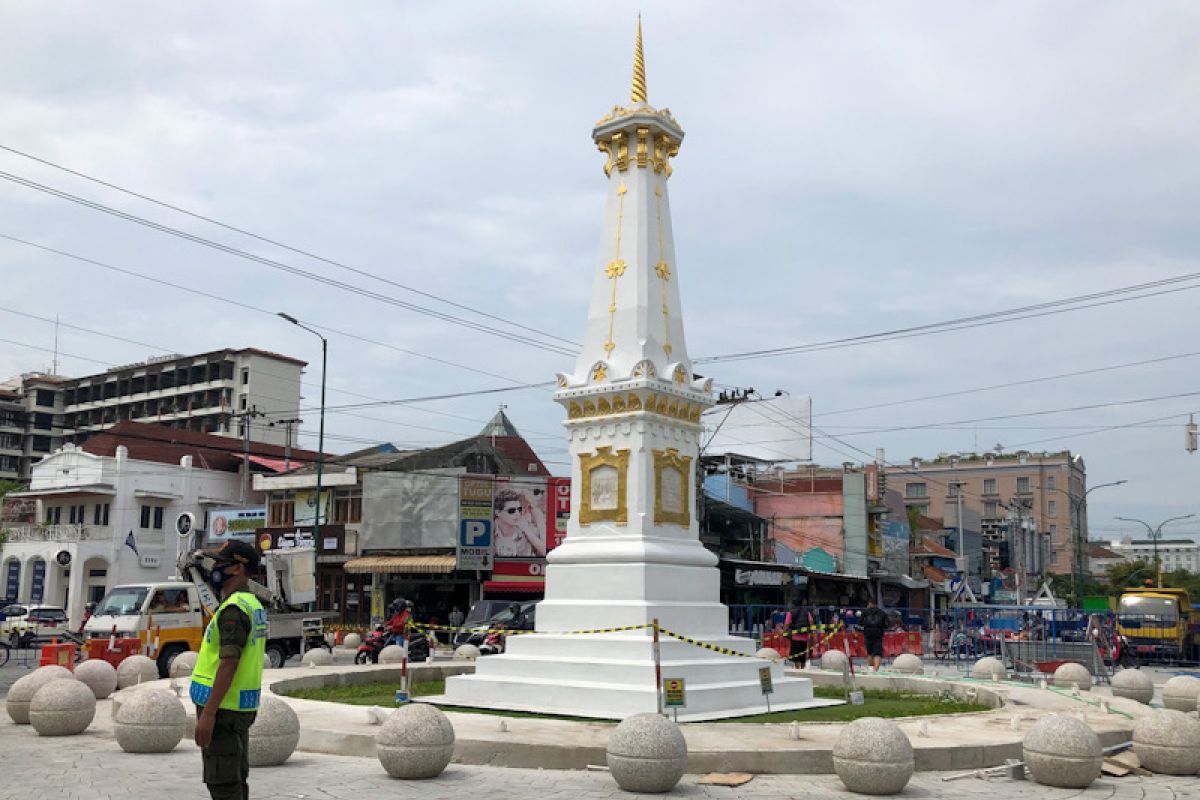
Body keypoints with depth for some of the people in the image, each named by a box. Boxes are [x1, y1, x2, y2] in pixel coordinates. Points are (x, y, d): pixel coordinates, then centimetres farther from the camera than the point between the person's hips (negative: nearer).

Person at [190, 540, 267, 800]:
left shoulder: (234, 609, -18)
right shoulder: (254, 605, 13)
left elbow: (229, 665, -24)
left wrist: (208, 714, -24)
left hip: (223, 709, -10)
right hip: (241, 708, 10)